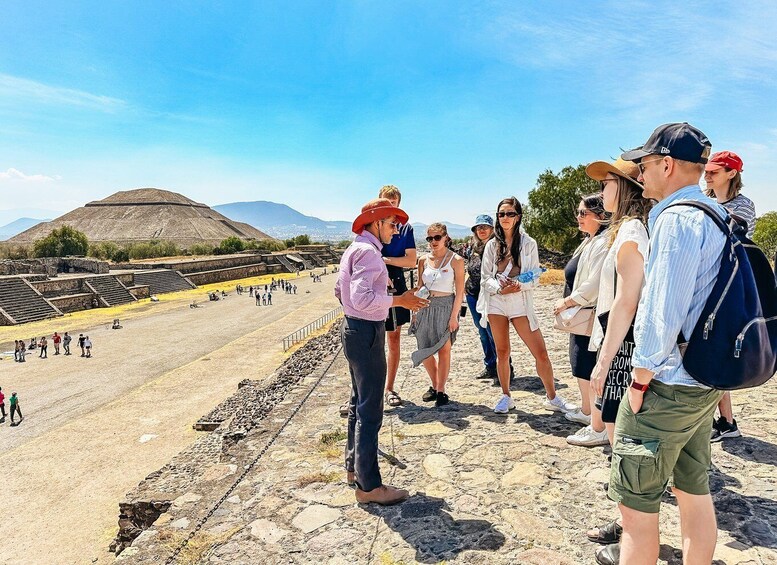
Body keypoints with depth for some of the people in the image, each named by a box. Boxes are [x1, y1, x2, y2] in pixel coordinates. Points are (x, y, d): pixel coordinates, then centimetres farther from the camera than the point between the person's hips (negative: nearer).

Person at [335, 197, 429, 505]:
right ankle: (369, 485, 6)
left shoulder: (354, 249, 13)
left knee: (359, 402, 21)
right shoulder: (368, 252, -18)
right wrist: (398, 300, -21)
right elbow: (362, 298, -29)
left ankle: (354, 465, 35)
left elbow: (340, 291, 20)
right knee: (371, 410, -4)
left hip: (353, 328, 11)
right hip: (367, 333, -11)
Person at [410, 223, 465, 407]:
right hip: (426, 307, 4)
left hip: (446, 306, -4)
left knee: (444, 350, 0)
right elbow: (419, 288, 12)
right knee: (424, 351, 7)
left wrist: (454, 316, -12)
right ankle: (434, 386, 27)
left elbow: (459, 291, -7)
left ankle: (441, 391, 12)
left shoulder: (456, 260, -5)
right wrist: (416, 312, 6)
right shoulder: (423, 260, 6)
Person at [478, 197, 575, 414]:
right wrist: (499, 288, -15)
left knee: (541, 353, -3)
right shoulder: (492, 245, 7)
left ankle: (552, 398, 13)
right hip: (496, 303, 2)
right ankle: (506, 397, 23)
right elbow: (485, 278, 4)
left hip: (521, 302, -2)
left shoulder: (528, 243, 1)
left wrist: (518, 286, -20)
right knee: (502, 353, 9)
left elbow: (535, 278, -2)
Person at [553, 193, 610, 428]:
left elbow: (593, 285, -25)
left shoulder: (603, 243, -18)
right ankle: (586, 411, 35)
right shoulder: (590, 241, 15)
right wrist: (568, 304, 11)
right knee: (581, 367, 20)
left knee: (588, 370, -4)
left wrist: (566, 302, -15)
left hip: (591, 317, -11)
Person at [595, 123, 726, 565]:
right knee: (695, 490, 20)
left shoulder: (677, 218, -18)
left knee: (637, 505, 2)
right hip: (705, 383, 10)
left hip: (668, 387, -10)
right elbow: (699, 301, 15)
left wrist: (640, 381, -14)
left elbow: (662, 313, -23)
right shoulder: (716, 217, 11)